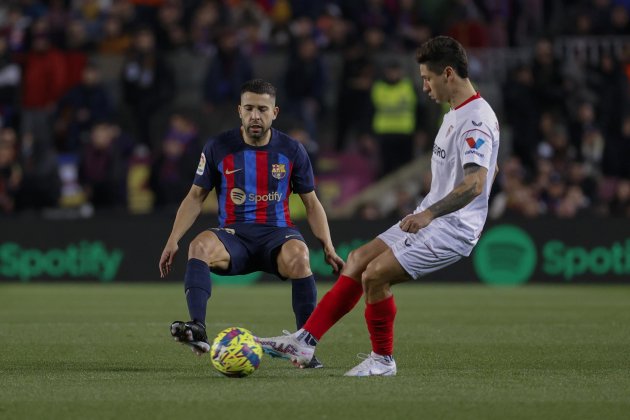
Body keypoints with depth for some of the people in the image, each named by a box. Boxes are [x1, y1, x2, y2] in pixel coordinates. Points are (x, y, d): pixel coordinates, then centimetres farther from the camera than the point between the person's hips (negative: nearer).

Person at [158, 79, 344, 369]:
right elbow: (196, 197, 10)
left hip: (278, 233, 0)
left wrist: (328, 247, 1)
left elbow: (311, 203, 13)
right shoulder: (218, 148, 3)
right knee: (200, 245, -34)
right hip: (234, 235, 0)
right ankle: (197, 329, -48)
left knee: (298, 256, -37)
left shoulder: (291, 151, 5)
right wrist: (173, 241, -2)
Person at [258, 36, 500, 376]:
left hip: (452, 227, -10)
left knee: (375, 274, -18)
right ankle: (304, 342, 6)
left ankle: (382, 360, 0)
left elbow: (475, 183, -30)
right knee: (357, 261, 6)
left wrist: (429, 213, -34)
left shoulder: (477, 120, -19)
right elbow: (488, 168, 28)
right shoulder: (457, 113, 14)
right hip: (428, 219, 10)